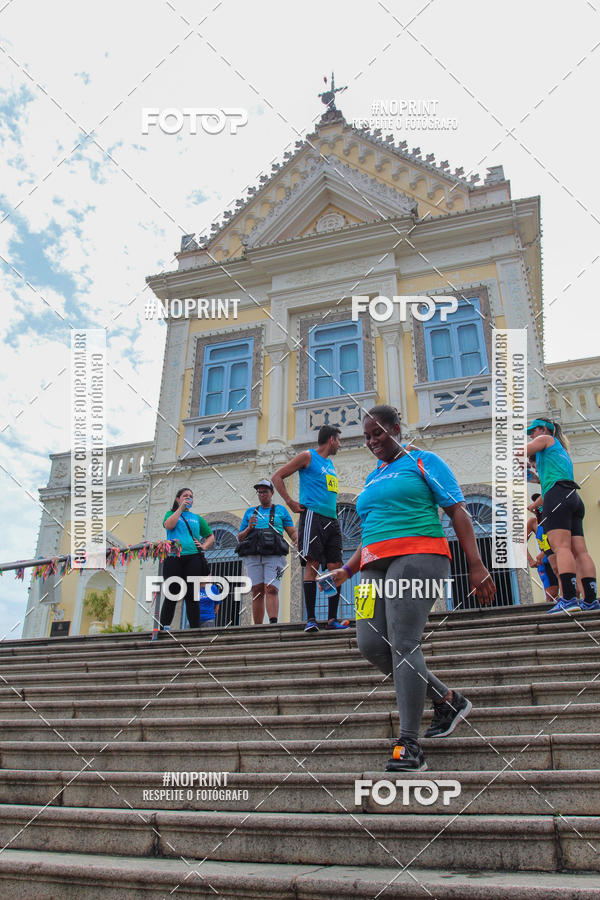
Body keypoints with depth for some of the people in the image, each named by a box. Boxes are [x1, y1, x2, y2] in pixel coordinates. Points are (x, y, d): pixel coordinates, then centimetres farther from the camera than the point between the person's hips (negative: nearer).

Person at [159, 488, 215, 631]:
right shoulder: (171, 513, 17)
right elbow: (168, 525, -7)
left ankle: (195, 629, 0)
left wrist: (204, 546, 5)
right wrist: (181, 508, -2)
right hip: (173, 558, -2)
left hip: (193, 558, 2)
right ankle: (163, 629, 0)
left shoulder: (197, 518, 22)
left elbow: (211, 537, 25)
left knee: (191, 596, 0)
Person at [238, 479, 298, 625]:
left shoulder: (280, 510, 17)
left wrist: (297, 540, -11)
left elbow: (292, 531, 11)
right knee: (257, 591, -5)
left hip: (274, 555, -2)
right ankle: (257, 627, -4)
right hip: (253, 555, 2)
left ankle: (273, 622, -25)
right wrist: (249, 528, 0)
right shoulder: (250, 512, 22)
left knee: (271, 589, -17)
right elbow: (240, 538, 21)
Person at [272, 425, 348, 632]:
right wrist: (290, 502, -8)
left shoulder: (330, 463, 23)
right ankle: (310, 619, -10)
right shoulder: (307, 457, 1)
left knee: (335, 567, 1)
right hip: (313, 516, -8)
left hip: (332, 520, 8)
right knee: (312, 564, -12)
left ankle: (332, 618, 5)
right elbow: (277, 477, -1)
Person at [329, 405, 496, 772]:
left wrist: (476, 566, -10)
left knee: (403, 644, -16)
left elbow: (458, 512, 0)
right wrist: (346, 571, 18)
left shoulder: (424, 461, 6)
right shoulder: (371, 479, 26)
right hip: (376, 565, 7)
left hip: (418, 555, -7)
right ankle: (447, 699, 12)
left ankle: (410, 745, -8)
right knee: (370, 643, -7)